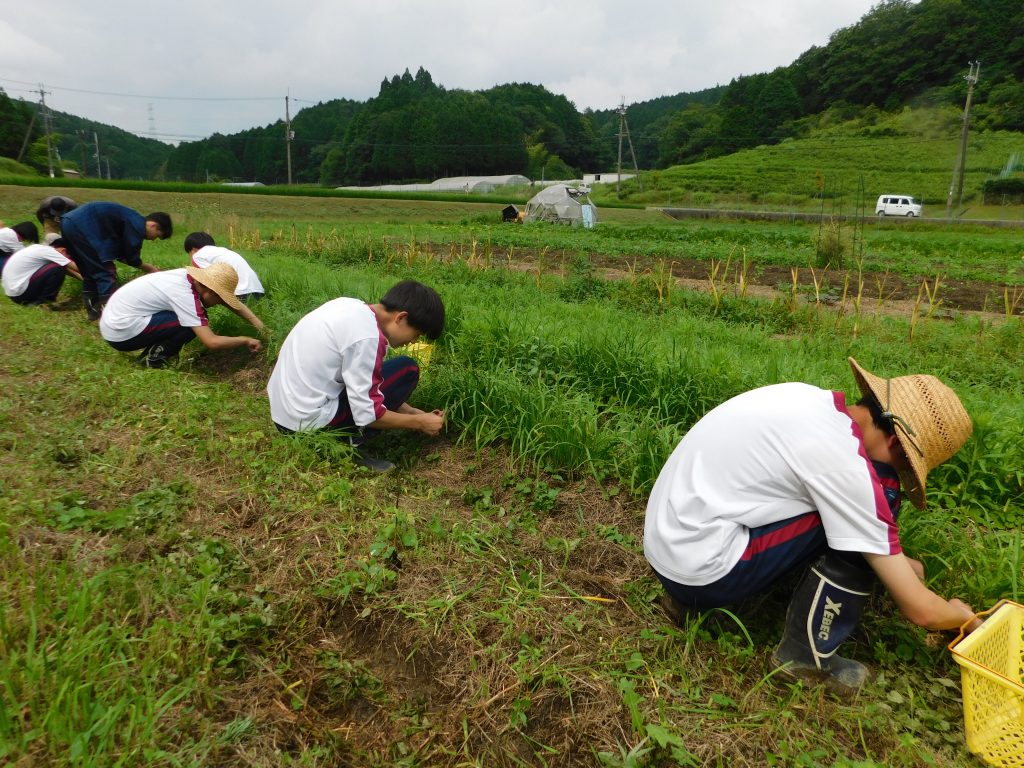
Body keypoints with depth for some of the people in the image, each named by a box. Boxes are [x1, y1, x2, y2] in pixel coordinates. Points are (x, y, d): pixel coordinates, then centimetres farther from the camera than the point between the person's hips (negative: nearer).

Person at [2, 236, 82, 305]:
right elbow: (76, 267, -14)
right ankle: (44, 300, -5)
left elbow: (67, 268, 17)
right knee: (58, 269, -18)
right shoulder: (47, 250, -13)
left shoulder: (40, 248, 12)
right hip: (20, 292, -9)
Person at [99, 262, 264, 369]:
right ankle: (154, 358, -3)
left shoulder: (192, 277, -1)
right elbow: (211, 342, -29)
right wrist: (245, 340, -15)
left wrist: (262, 328, 1)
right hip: (120, 331, -9)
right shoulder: (185, 295, -25)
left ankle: (155, 350, 9)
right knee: (194, 325, -19)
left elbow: (232, 302, 7)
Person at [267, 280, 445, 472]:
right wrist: (419, 422, -5)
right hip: (309, 420, -9)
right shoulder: (367, 336, -22)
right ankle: (351, 444, -5)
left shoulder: (353, 307, 4)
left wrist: (411, 412, 12)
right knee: (407, 370, -7)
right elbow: (367, 414, -18)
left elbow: (362, 380, 14)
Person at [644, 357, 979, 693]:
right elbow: (920, 610, -7)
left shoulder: (813, 401, 5)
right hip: (701, 568, -8)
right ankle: (805, 652, 3)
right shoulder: (846, 463, -18)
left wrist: (896, 561, 27)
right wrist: (964, 617, 14)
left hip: (667, 536, 8)